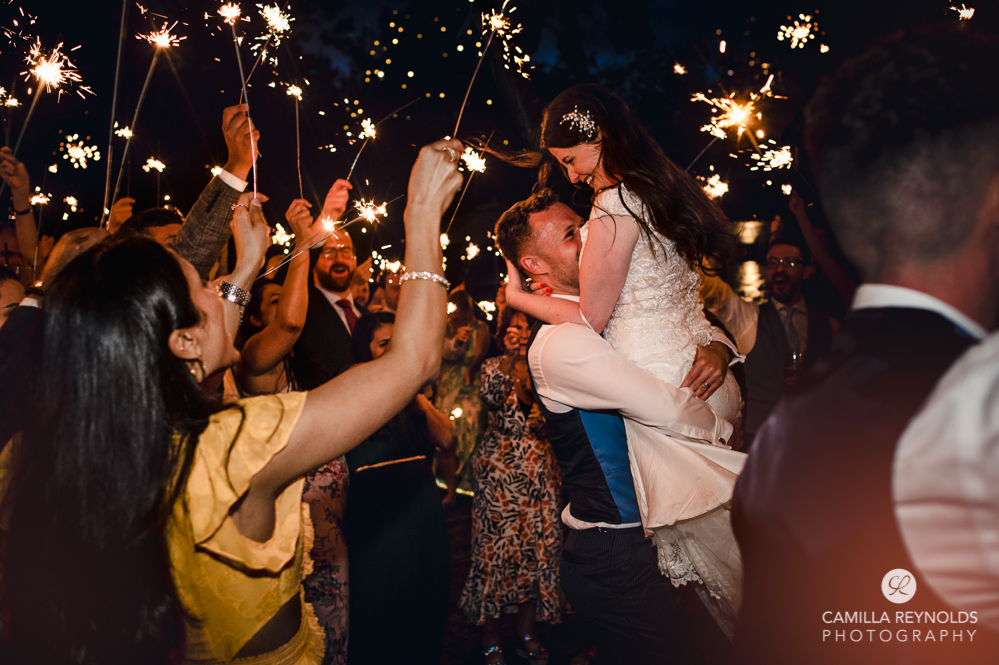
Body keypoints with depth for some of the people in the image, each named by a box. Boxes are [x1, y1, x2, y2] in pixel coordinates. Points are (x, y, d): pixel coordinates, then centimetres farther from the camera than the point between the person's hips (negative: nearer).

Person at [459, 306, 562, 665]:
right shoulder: (494, 366, 3)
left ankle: (526, 634, 16)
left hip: (538, 467, 3)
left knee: (538, 544, 3)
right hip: (499, 465, -3)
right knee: (496, 543, -4)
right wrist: (510, 358, -27)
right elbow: (490, 398, -17)